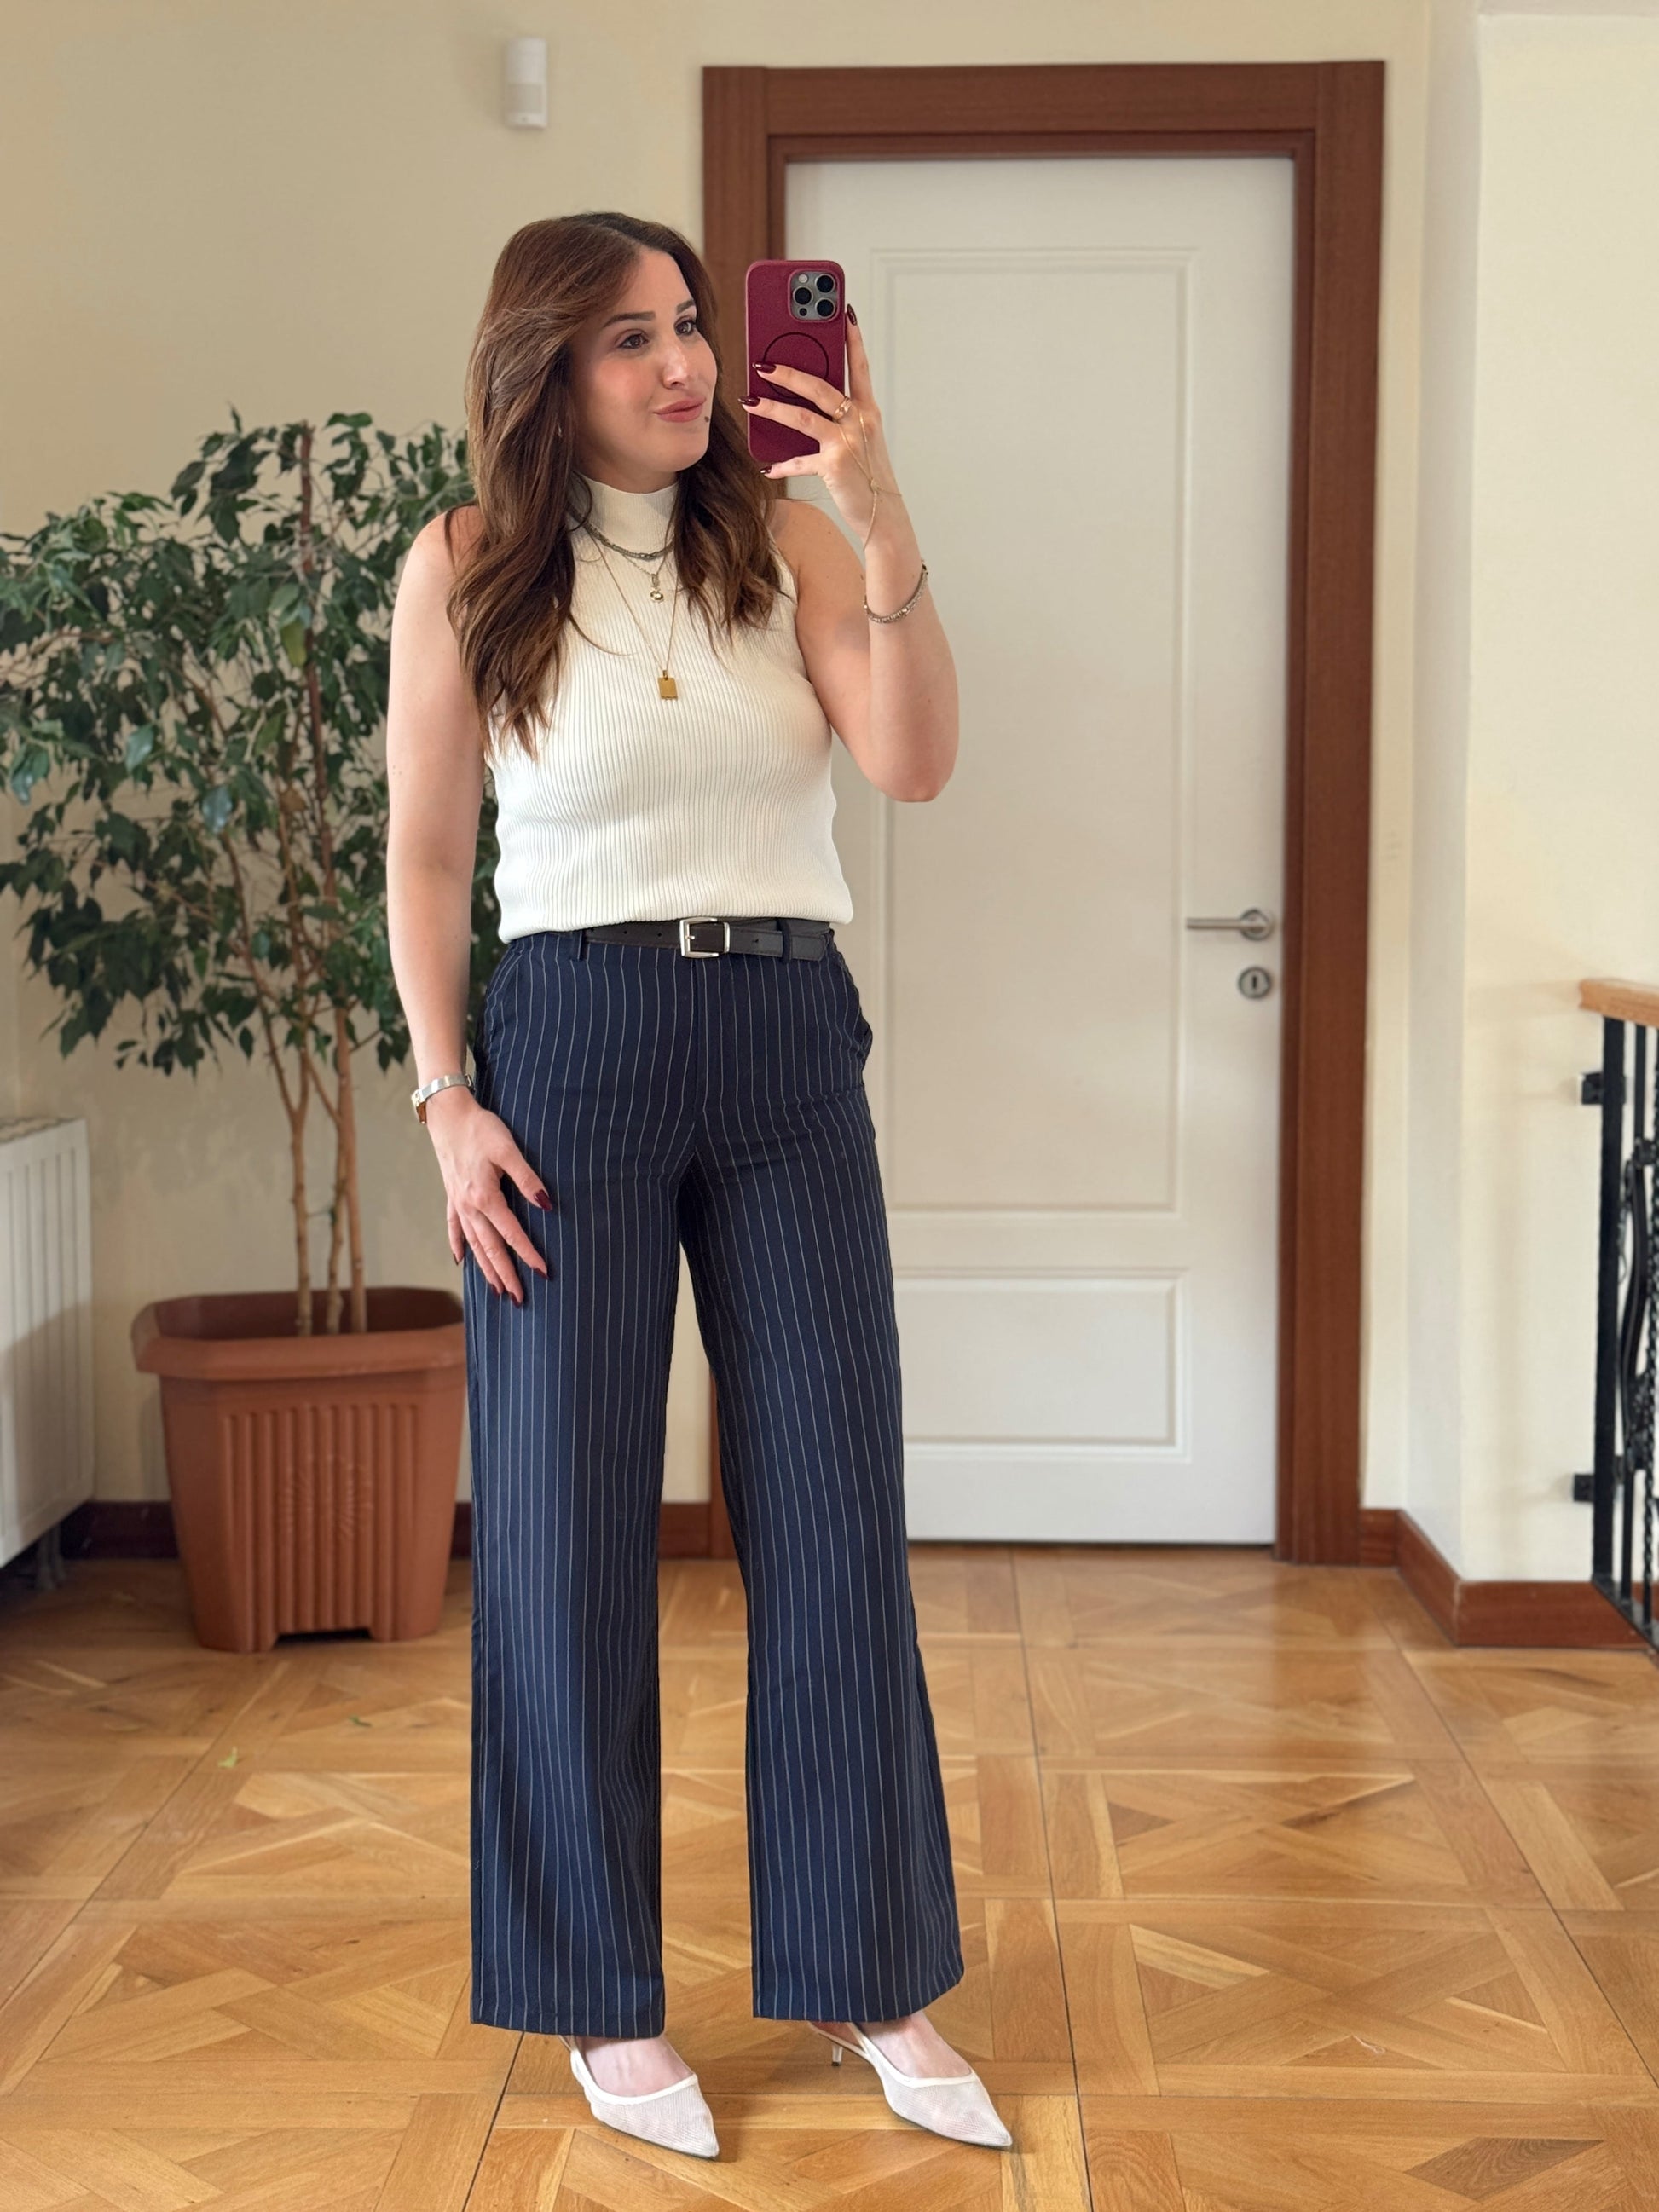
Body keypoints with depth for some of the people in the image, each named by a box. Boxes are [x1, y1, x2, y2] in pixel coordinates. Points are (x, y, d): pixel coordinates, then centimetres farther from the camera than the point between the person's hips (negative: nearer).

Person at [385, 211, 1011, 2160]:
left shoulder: (782, 536, 4)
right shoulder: (465, 570, 0)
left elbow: (914, 763, -9)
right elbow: (426, 856, 3)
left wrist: (885, 529, -19)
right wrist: (446, 1099, -3)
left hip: (789, 1054, 2)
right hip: (574, 1051, -2)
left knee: (836, 1519, 5)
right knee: (567, 1528, 3)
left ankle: (869, 1977, 21)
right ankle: (604, 1998, 20)